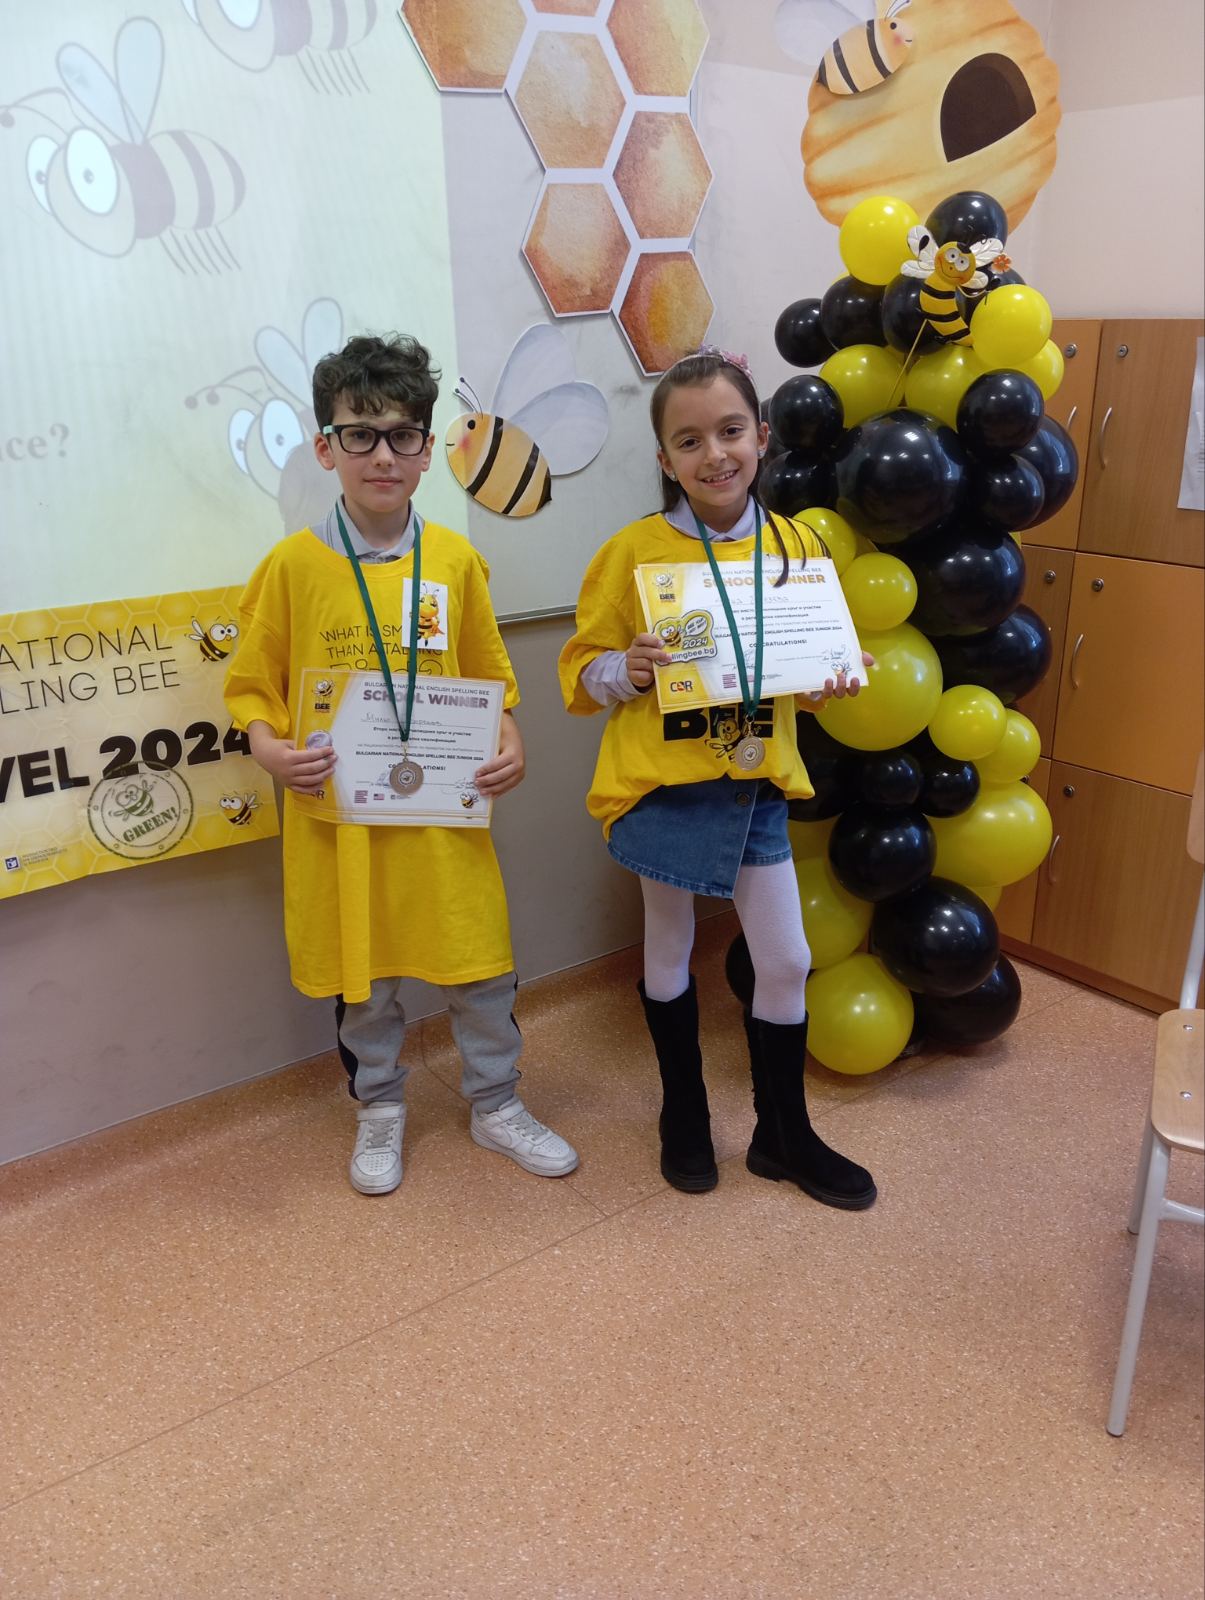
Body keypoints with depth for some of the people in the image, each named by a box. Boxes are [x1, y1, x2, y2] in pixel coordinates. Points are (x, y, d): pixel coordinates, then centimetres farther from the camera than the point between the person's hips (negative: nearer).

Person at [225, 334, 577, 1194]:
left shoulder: (456, 559, 0)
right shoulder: (293, 563, -5)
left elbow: (491, 675, 8)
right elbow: (252, 683, 2)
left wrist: (509, 743, -9)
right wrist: (268, 747, -17)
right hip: (337, 810, -1)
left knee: (483, 963, 10)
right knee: (362, 976, 14)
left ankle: (496, 1104, 35)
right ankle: (380, 1110, 39)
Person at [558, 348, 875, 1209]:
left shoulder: (798, 543, 0)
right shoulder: (635, 550, -10)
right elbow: (583, 669, -5)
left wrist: (835, 680, -10)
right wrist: (626, 670, -25)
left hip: (757, 783, 3)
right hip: (664, 784, -2)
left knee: (787, 960, 8)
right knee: (670, 951, 14)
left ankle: (784, 1132, 31)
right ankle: (684, 1113, 37)